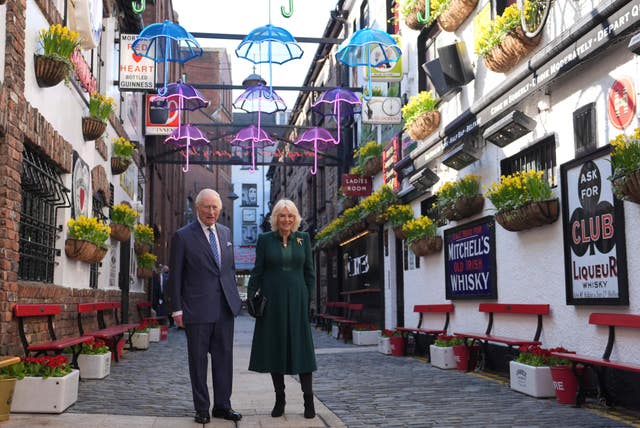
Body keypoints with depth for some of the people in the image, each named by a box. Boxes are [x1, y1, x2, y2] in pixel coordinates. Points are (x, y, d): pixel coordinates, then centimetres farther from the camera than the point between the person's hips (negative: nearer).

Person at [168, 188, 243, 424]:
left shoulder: (226, 232, 11)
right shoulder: (183, 236, -5)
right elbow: (175, 275, -4)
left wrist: (234, 296, 11)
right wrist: (177, 309, -8)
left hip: (225, 307, 5)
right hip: (197, 309, -5)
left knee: (224, 357, 10)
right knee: (198, 360, 6)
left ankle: (222, 405, 21)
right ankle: (202, 409, 17)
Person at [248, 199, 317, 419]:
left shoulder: (303, 239, 6)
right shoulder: (265, 239, 3)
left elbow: (309, 272, 8)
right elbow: (257, 272, 4)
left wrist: (309, 298, 2)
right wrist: (250, 297, -3)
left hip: (297, 300, 0)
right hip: (272, 300, 0)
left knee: (302, 348, 0)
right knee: (274, 348, 4)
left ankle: (308, 400, 6)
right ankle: (279, 399, 15)